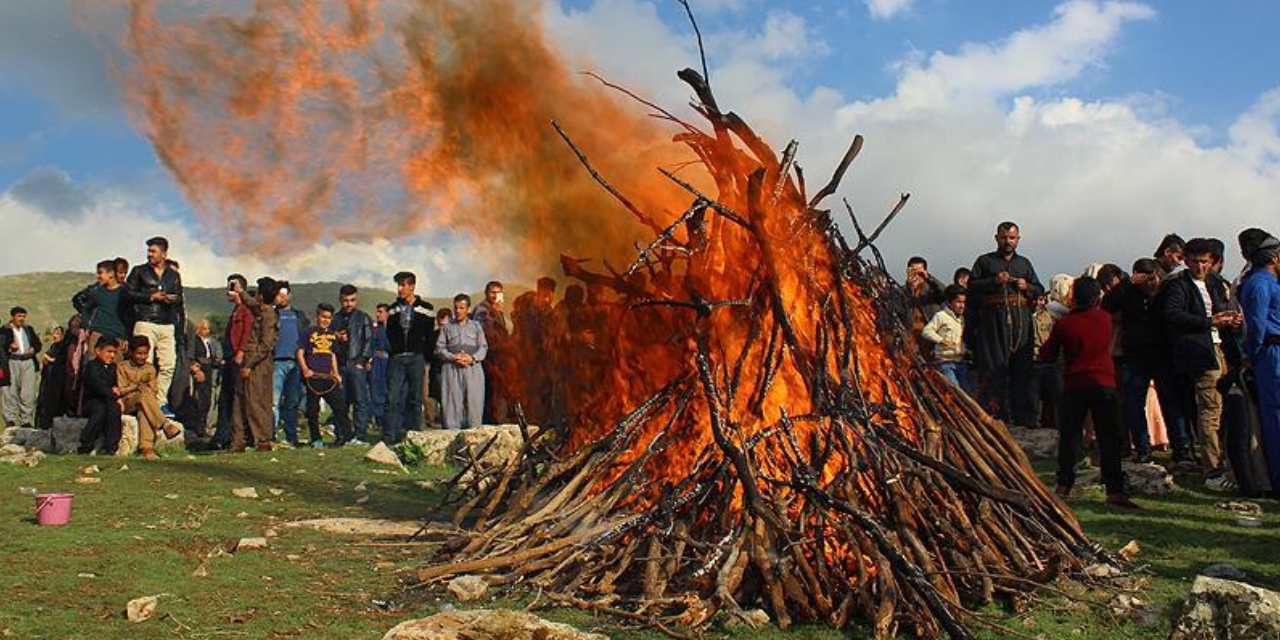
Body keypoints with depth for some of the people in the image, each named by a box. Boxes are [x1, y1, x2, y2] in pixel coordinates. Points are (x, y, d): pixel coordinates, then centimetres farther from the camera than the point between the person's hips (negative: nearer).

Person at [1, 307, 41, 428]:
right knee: (11, 392, -1)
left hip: (28, 363, 3)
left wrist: (34, 349, 3)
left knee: (28, 394, 0)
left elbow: (37, 343, 24)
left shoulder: (29, 329, 17)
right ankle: (10, 419, 6)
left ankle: (26, 420, 5)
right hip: (11, 363, -3)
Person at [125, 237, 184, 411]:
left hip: (167, 326, 3)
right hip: (145, 323, -3)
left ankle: (161, 402, 8)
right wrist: (151, 297, -7)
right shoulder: (139, 271, 9)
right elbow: (128, 293, 2)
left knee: (168, 365, -1)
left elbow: (179, 297, 20)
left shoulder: (174, 275, 18)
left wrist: (174, 299, -3)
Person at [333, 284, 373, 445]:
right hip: (340, 365, 4)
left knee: (360, 400, -6)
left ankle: (361, 435, -6)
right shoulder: (335, 319, 17)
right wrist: (336, 338, 0)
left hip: (357, 365, -4)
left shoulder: (363, 318, 7)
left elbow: (368, 341, 0)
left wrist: (364, 360, -10)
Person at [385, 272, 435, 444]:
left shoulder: (425, 308, 3)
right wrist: (394, 351, 5)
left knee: (415, 399, 2)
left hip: (416, 358, -2)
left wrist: (425, 357, 0)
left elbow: (430, 337, 5)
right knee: (393, 397, -7)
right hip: (396, 359, 2)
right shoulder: (393, 309, 11)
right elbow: (389, 334, 16)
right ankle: (389, 435, -7)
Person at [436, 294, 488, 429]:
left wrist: (472, 358, -9)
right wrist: (453, 357, -9)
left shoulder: (476, 326, 18)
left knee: (474, 402, -7)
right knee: (452, 402, -7)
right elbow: (439, 348, 8)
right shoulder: (447, 327, 17)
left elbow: (483, 347, 10)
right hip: (451, 368, 0)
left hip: (473, 368, 0)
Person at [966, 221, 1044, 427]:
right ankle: (998, 416, -6)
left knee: (1022, 370, -1)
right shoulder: (985, 261, 13)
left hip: (1021, 324, 3)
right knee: (995, 370, -8)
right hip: (993, 323, -3)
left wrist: (1027, 287, 2)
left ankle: (1024, 417, 2)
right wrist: (994, 281, -11)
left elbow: (1040, 290, 22)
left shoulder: (1024, 263, 23)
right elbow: (972, 287, 2)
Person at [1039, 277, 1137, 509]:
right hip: (1103, 384, 0)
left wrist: (1046, 345, 22)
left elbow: (1047, 356, 2)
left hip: (1074, 385, 0)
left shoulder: (1064, 324, -5)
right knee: (1108, 438, -2)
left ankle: (1064, 484, 11)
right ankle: (1114, 490, -7)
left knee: (1069, 435, 9)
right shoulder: (1105, 319, 0)